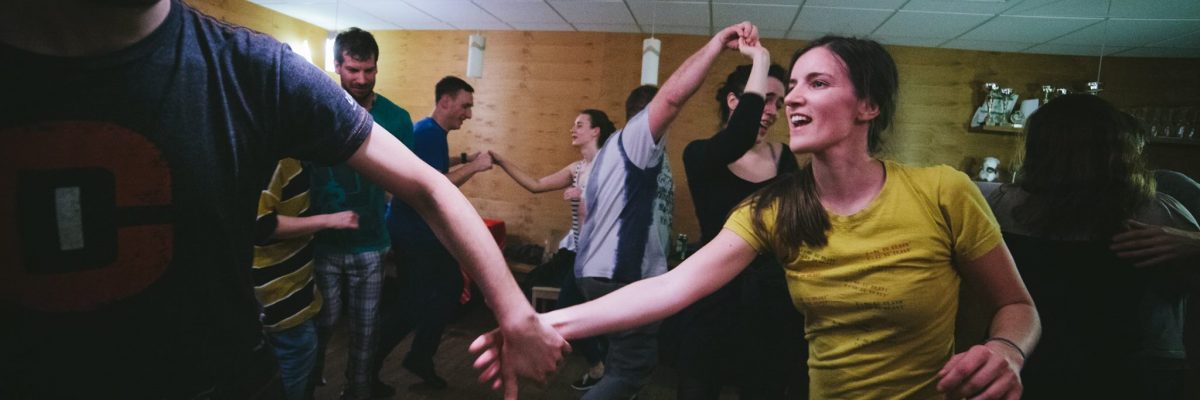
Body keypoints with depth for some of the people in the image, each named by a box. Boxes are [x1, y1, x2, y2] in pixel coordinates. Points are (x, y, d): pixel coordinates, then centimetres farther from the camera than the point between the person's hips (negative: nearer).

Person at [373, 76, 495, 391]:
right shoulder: (429, 133, -21)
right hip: (414, 231, -11)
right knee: (413, 304, -3)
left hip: (425, 229, 11)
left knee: (449, 289, 14)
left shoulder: (432, 131, 11)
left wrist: (465, 158, 19)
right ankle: (367, 366, 13)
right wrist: (474, 167, -22)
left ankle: (420, 358, 26)